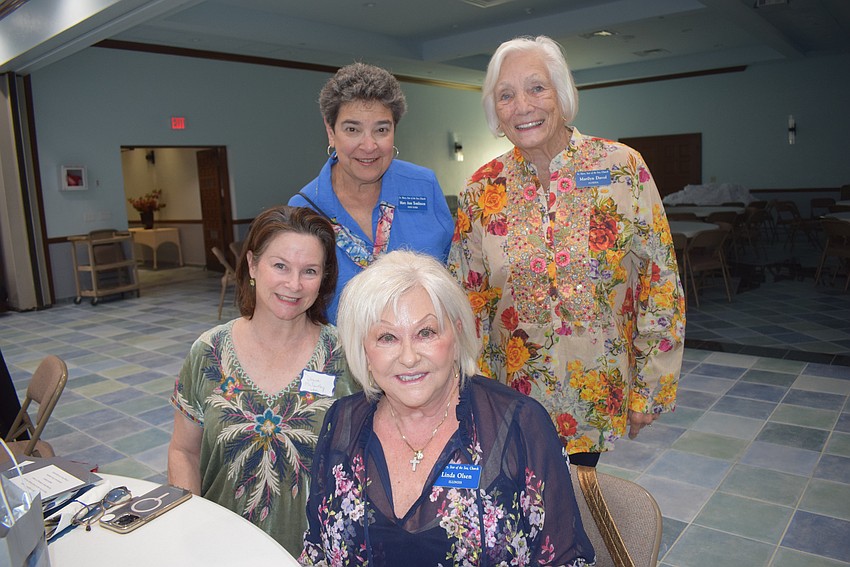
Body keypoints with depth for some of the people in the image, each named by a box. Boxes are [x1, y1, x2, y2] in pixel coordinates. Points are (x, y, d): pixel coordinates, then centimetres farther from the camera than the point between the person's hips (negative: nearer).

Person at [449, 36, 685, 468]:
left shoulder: (623, 168, -9)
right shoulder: (481, 190, -4)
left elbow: (660, 284, -6)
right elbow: (468, 301, 1)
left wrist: (650, 390, -4)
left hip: (597, 395, -1)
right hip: (514, 394, 1)